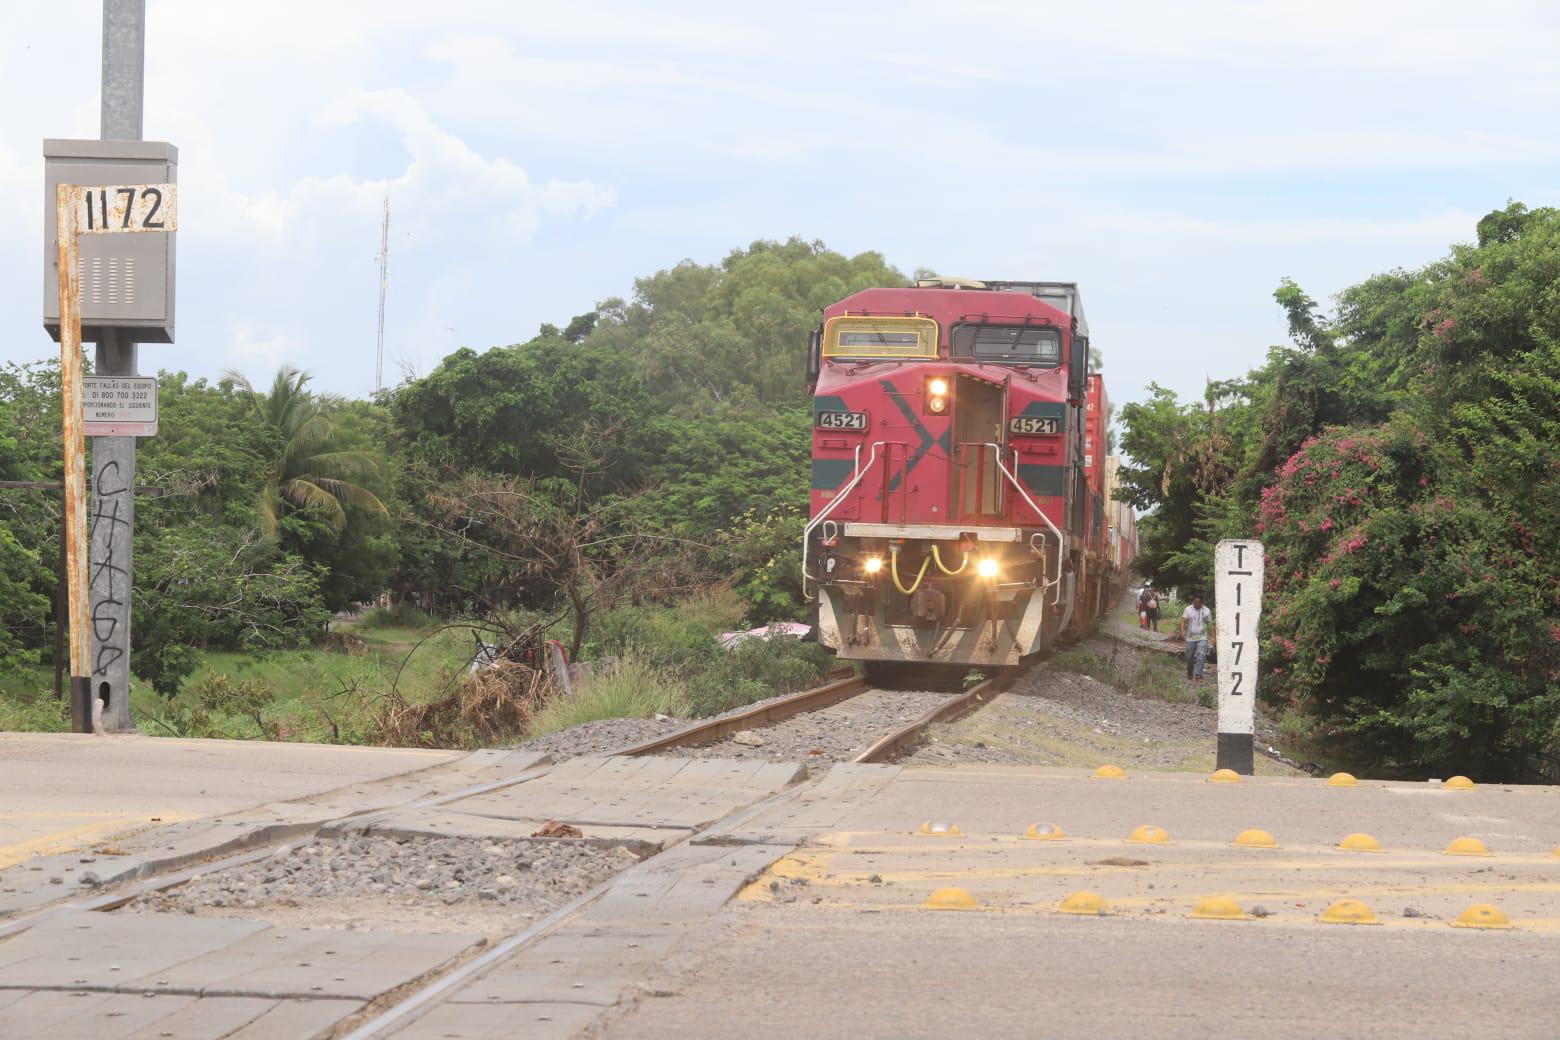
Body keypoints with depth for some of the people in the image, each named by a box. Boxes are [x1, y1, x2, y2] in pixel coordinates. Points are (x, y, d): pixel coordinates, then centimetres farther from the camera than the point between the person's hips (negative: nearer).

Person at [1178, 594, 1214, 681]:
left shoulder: (1206, 611, 4)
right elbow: (1183, 621, -6)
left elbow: (1210, 624, 8)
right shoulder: (1188, 610, 2)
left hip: (1202, 638, -1)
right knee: (1189, 657, 9)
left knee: (1200, 656, -14)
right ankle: (1189, 673, 33)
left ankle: (1199, 676, -15)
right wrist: (1182, 631, -23)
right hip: (1190, 638, 1)